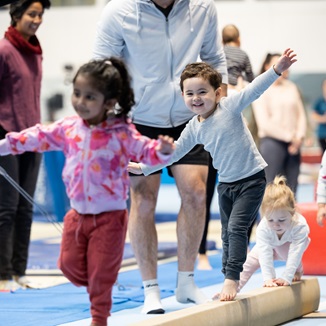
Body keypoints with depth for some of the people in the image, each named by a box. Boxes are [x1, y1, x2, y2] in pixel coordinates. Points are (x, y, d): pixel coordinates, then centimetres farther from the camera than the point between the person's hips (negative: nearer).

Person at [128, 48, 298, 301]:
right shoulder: (194, 129, 1)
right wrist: (144, 168, 13)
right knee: (228, 233, 11)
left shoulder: (229, 106, -14)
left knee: (236, 227, -14)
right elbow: (173, 152, 12)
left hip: (251, 179, -6)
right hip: (226, 183, 6)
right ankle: (229, 285, 20)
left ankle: (232, 279, -11)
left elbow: (255, 89, -26)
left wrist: (277, 69, -41)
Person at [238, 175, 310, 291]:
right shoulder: (263, 228, -41)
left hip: (292, 242, -2)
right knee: (250, 261, -13)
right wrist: (268, 278, -53)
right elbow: (265, 255, -45)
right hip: (269, 246, 2)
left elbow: (295, 254, -45)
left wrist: (286, 278, -50)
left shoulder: (299, 226, -45)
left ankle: (298, 272, -5)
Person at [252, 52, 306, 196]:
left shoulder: (291, 87, 13)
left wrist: (299, 137, -4)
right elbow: (264, 123, -8)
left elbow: (301, 115, 12)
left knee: (291, 189, 3)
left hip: (293, 144, 5)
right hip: (272, 142, -5)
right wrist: (288, 137, -10)